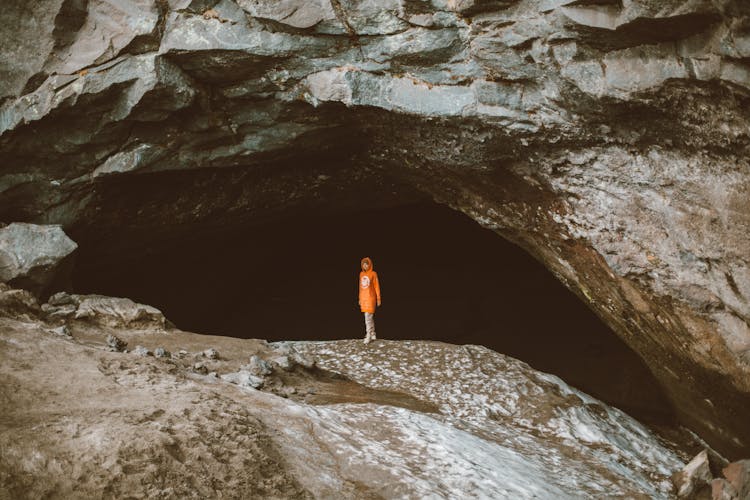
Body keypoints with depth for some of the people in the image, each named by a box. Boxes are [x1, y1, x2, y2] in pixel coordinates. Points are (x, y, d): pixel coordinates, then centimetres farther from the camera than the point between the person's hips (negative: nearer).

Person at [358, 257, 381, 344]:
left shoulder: (373, 274, -7)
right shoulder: (361, 274, 10)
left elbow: (377, 287, -5)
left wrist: (378, 299, -6)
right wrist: (360, 299, 16)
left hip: (370, 298, -6)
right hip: (363, 298, 6)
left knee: (368, 317, -11)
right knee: (370, 317, 13)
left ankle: (368, 336, -8)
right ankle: (373, 334, 21)